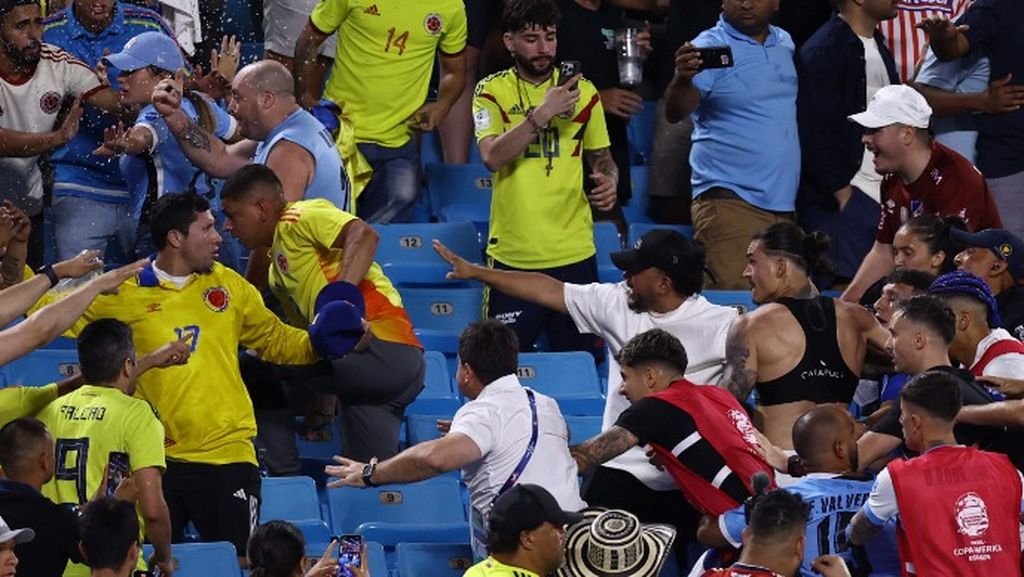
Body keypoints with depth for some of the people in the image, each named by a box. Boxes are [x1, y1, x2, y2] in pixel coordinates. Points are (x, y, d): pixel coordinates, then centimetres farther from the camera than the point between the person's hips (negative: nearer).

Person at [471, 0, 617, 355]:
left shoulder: (582, 92, 8)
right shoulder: (492, 92, 0)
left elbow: (602, 157, 18)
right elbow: (492, 157, -16)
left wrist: (609, 181, -5)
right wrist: (542, 113, -23)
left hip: (574, 256, 2)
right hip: (512, 256, -2)